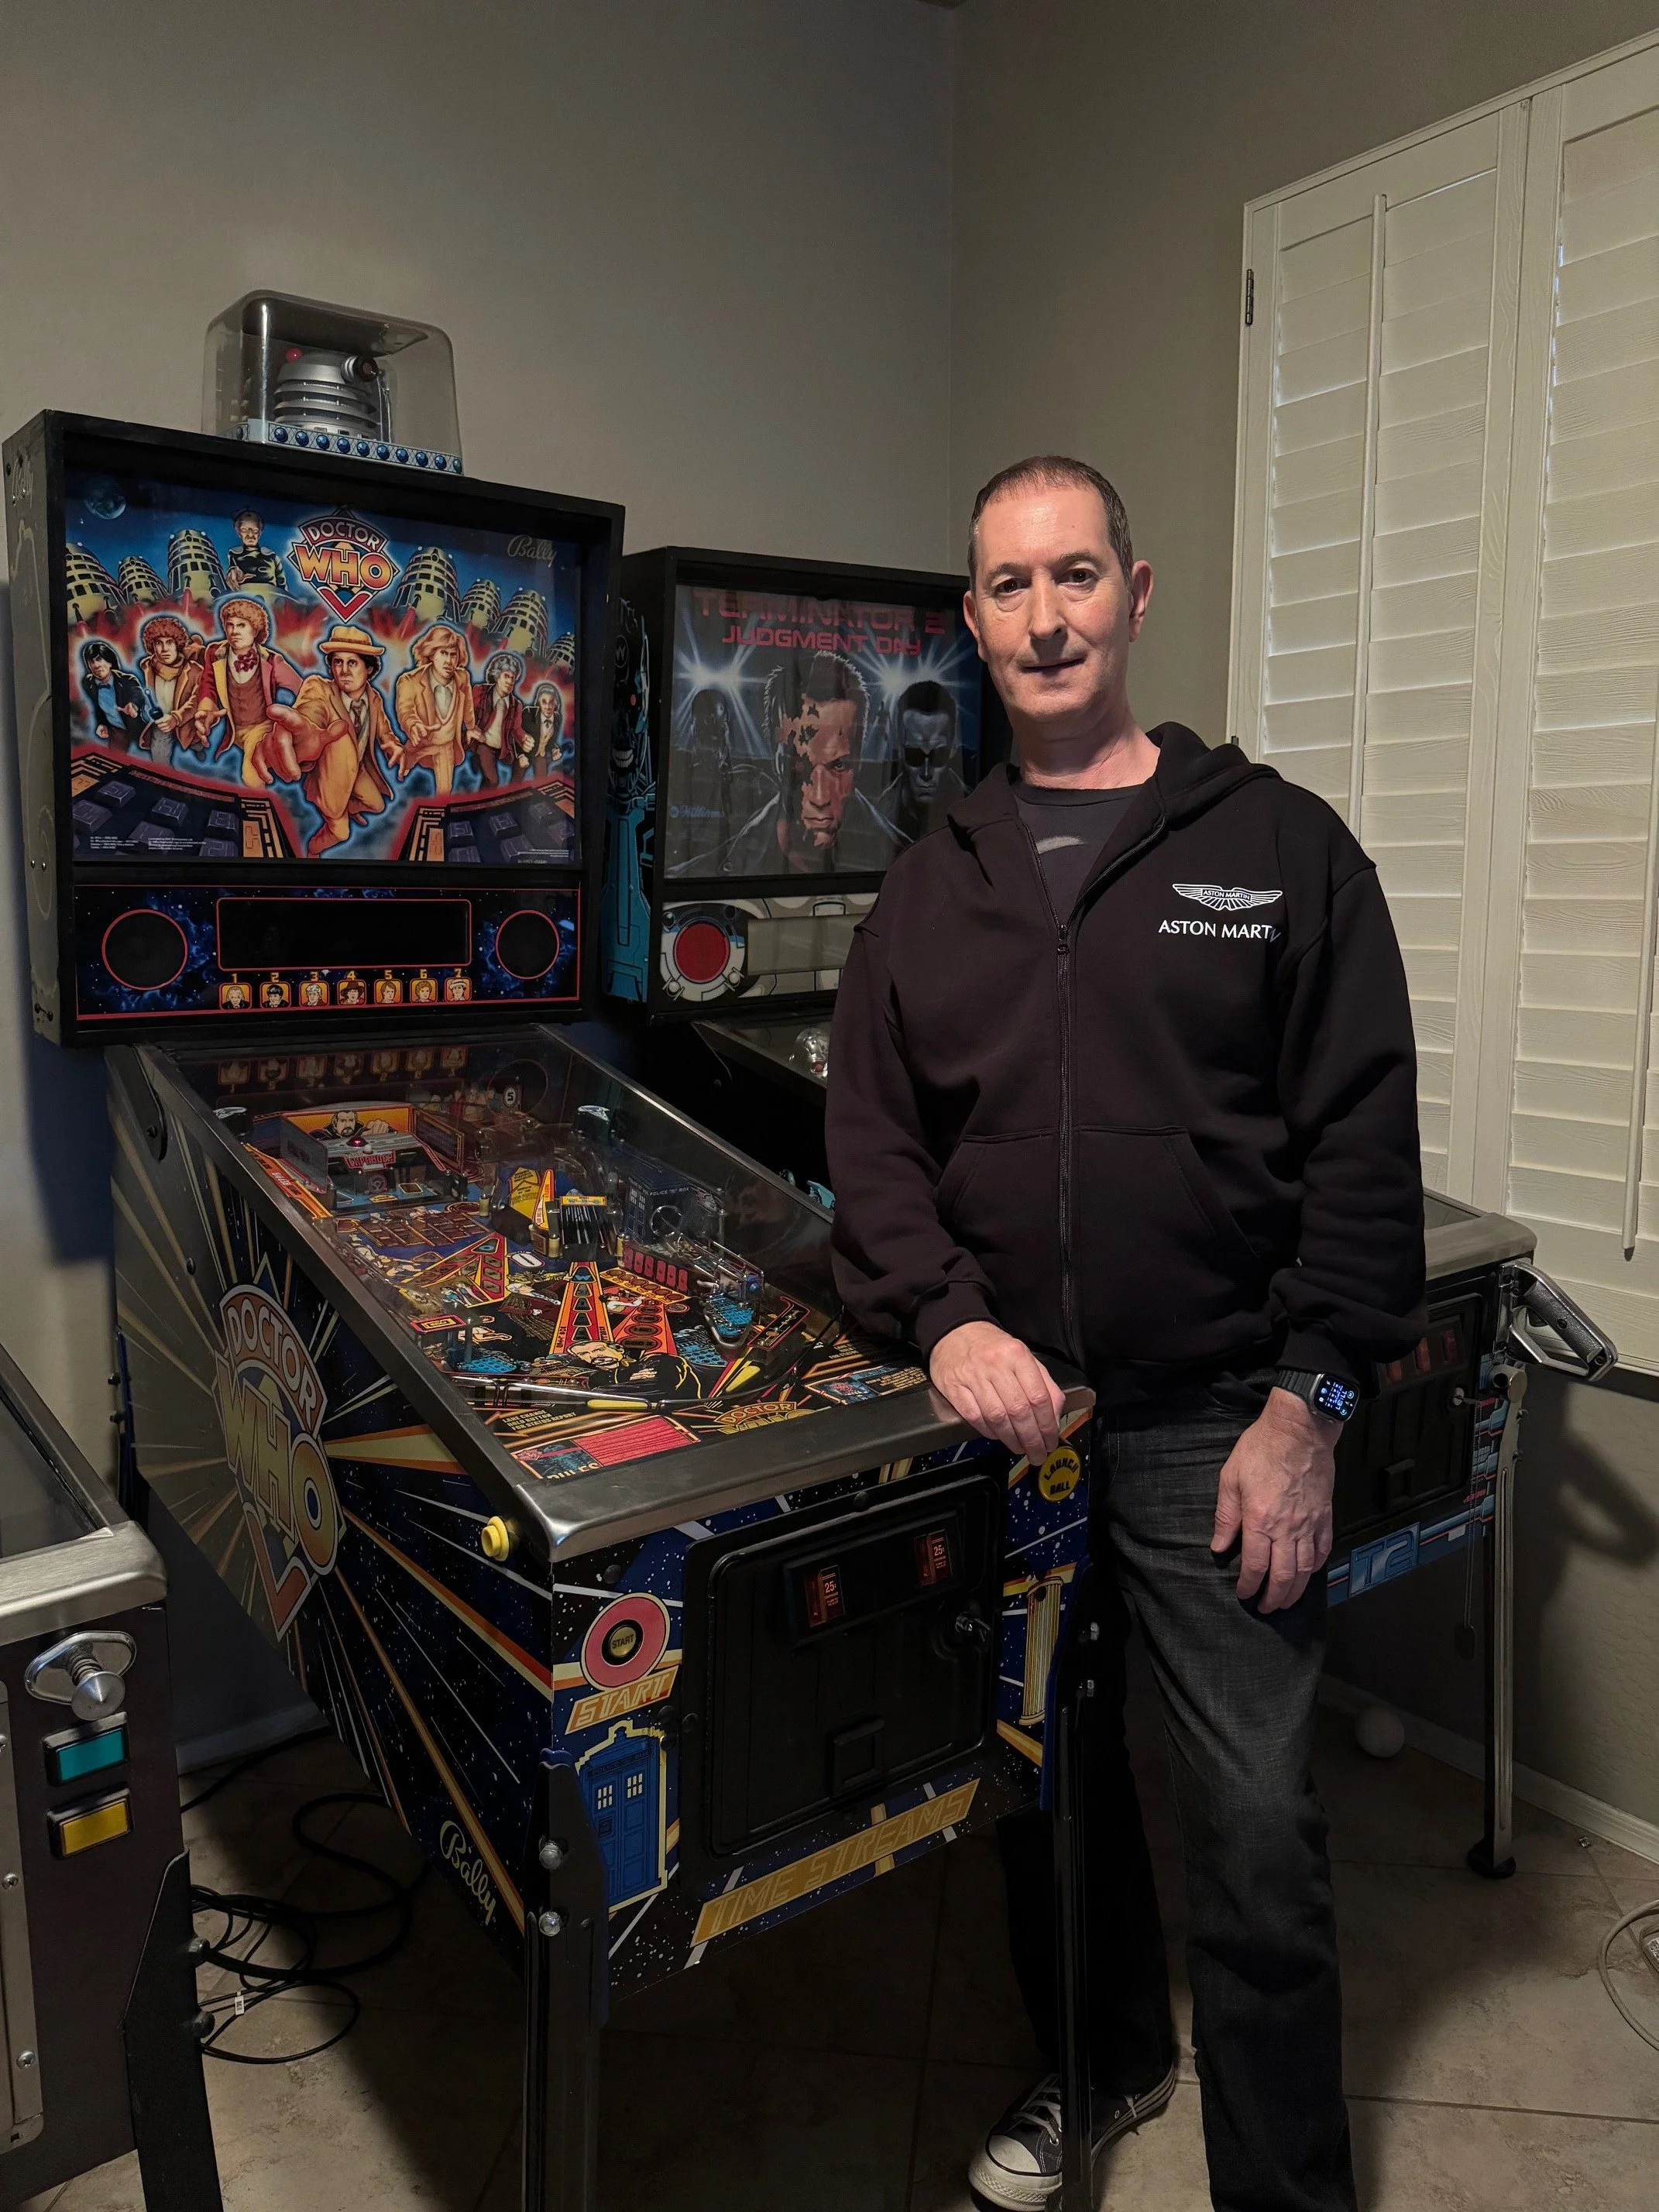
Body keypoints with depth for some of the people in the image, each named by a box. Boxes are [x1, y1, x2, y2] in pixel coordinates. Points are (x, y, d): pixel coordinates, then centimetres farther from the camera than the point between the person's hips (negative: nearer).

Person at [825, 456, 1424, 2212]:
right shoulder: (931, 888, 9)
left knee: (1256, 1832, 4)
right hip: (1002, 1416, 4)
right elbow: (872, 1141, 5)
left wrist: (1308, 1405, -11)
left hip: (1215, 1425, -3)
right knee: (1045, 1772, 19)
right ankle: (1100, 2063, 45)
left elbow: (1362, 1147, -5)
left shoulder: (1280, 847, -1)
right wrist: (943, 1317, -12)